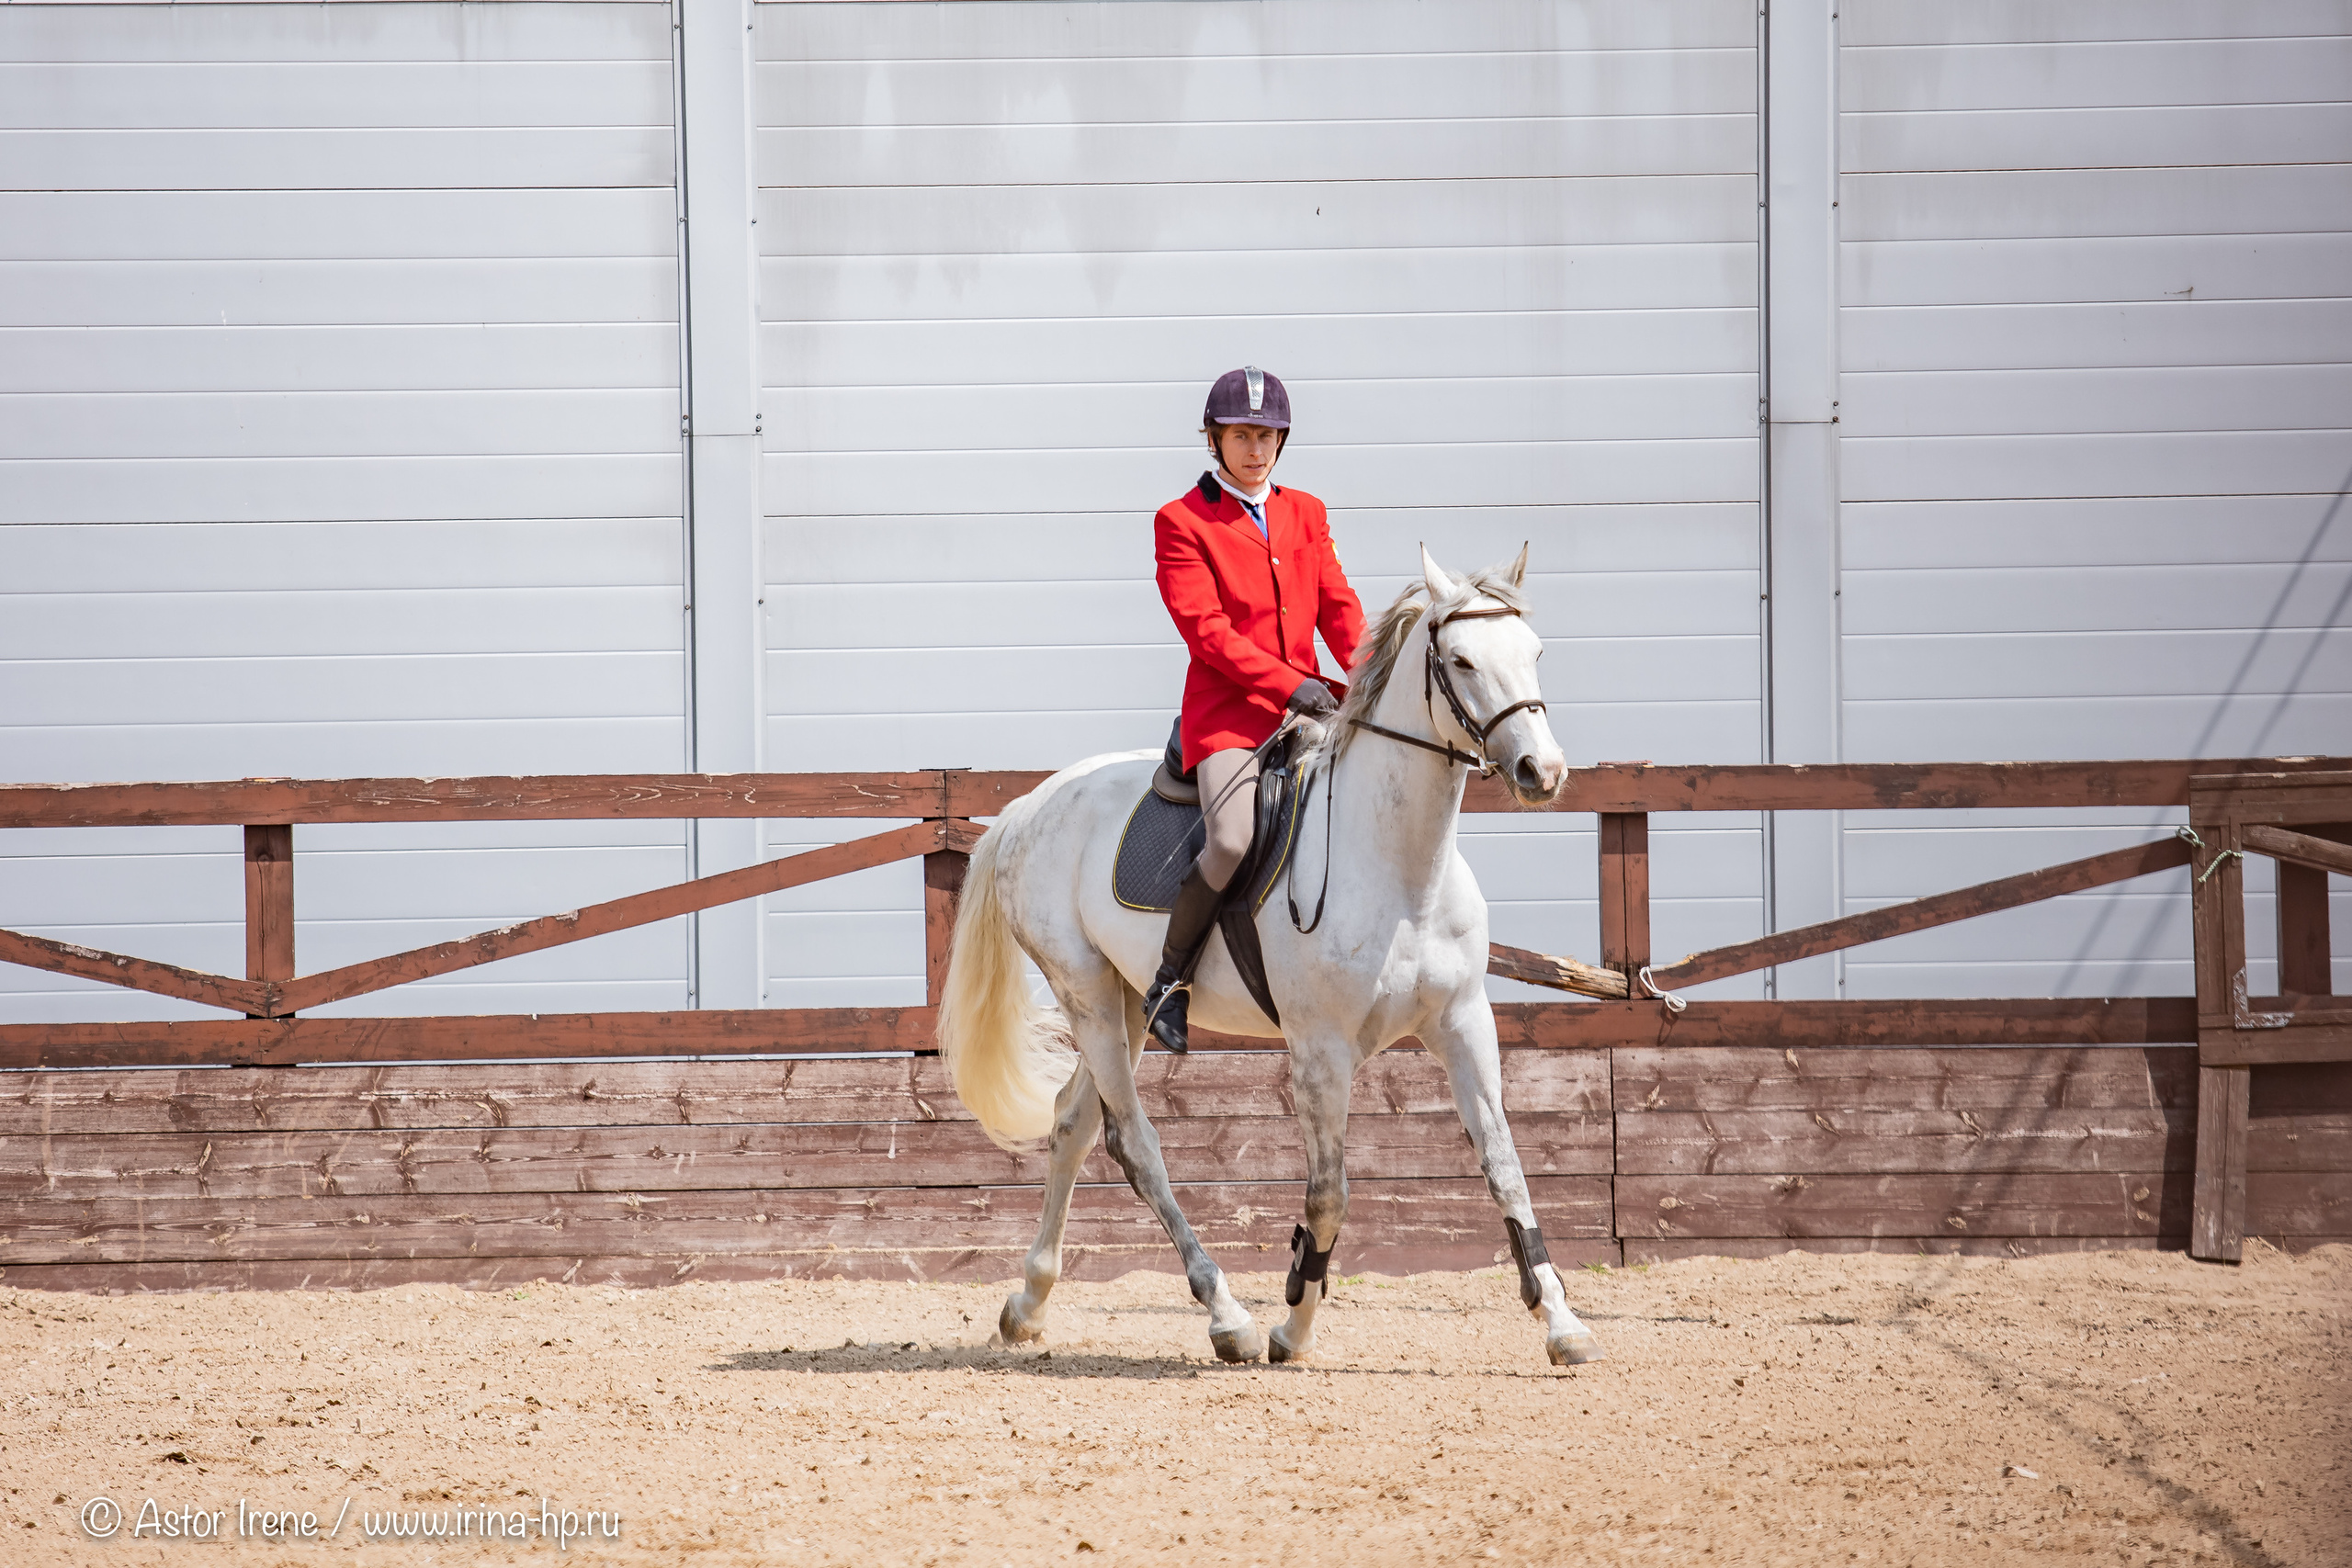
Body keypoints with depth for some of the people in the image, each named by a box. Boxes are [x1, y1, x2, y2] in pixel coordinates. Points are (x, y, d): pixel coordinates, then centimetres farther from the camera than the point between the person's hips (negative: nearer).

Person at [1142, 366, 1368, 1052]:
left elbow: (1339, 610, 12)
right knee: (1234, 842, -29)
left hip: (1306, 711, 6)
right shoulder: (1182, 521, 0)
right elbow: (1205, 628, -10)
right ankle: (1170, 979, -8)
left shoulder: (1306, 514, 18)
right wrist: (1289, 683, -20)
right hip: (1227, 715, -6)